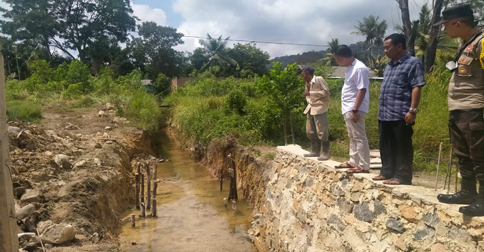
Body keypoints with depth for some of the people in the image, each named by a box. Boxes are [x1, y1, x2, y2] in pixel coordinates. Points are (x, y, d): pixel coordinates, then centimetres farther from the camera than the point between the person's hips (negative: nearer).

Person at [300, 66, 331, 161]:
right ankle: (315, 151, 20)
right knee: (310, 132, 10)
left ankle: (325, 153, 1)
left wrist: (310, 93, -17)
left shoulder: (319, 79, -9)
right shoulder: (307, 83, 15)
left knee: (321, 132, -7)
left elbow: (326, 92, -15)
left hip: (319, 108, -9)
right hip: (311, 108, 9)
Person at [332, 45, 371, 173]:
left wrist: (355, 110, -25)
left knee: (359, 137, -5)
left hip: (354, 109, -10)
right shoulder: (351, 67, 14)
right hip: (348, 109, 10)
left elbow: (362, 90, -23)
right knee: (352, 137, 17)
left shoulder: (359, 68, -17)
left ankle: (364, 166, 0)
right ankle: (353, 162, 27)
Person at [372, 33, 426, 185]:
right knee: (386, 147, 13)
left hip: (401, 115, -8)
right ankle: (387, 172, 23)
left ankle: (402, 177, 4)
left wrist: (413, 110, -19)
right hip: (384, 115, 9)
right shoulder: (389, 65, 19)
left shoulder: (413, 63, -6)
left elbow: (417, 87, -13)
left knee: (402, 148, -2)